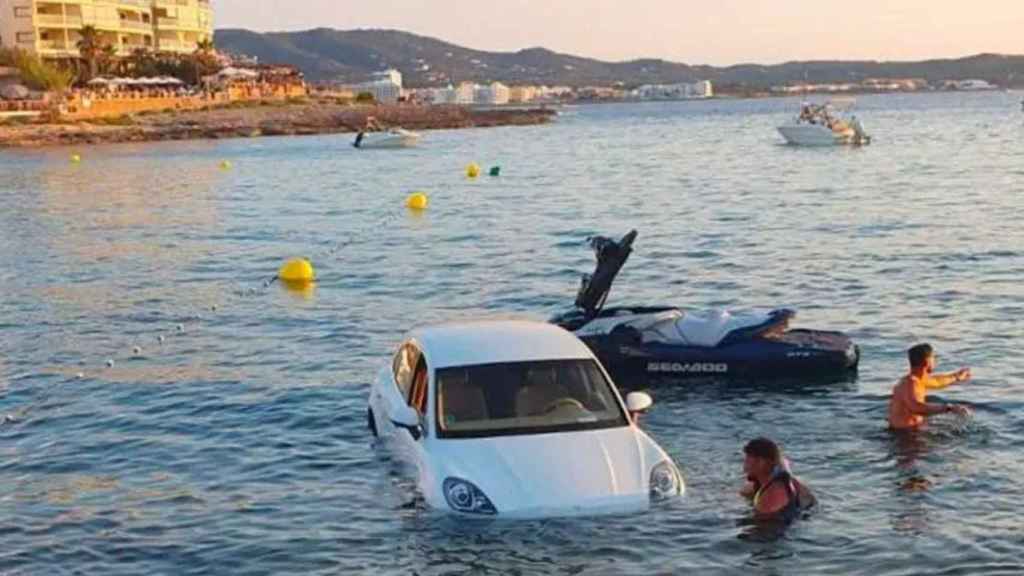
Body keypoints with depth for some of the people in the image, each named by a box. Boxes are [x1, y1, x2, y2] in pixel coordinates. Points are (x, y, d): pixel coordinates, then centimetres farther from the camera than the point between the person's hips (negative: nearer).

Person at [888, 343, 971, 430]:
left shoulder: (918, 378, 5)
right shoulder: (909, 383, -26)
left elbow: (936, 381, 29)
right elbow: (918, 407, -45)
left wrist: (956, 377, 43)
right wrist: (949, 408, -49)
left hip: (912, 426, 10)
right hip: (905, 430, -10)